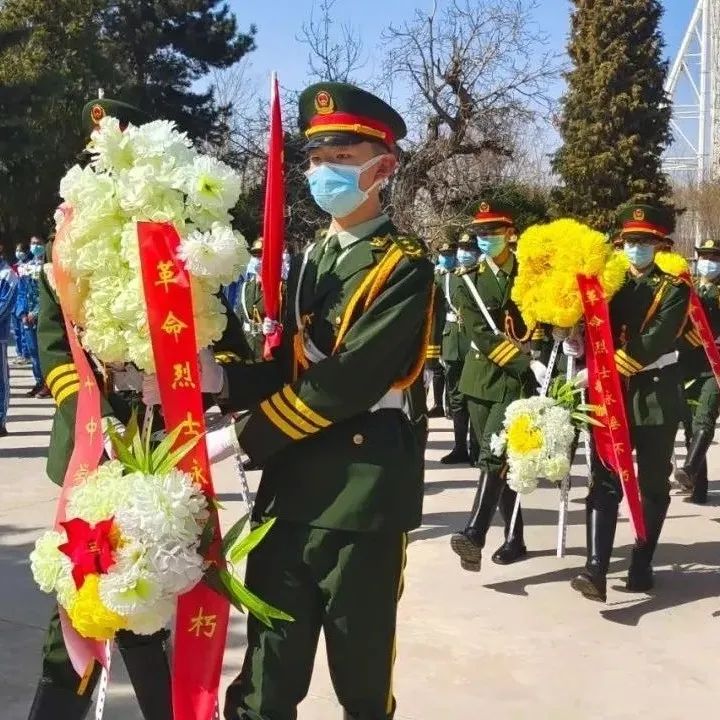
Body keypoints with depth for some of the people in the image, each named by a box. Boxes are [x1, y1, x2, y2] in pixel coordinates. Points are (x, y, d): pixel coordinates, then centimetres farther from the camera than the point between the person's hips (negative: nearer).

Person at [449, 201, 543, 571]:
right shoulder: (468, 282, 4)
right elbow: (481, 336, -8)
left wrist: (540, 365, -7)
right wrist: (527, 363, -19)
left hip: (518, 381, -3)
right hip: (482, 378, 3)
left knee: (493, 456, -17)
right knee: (499, 459, 9)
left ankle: (474, 536, -25)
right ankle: (514, 538, 21)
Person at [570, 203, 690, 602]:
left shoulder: (674, 288, -1)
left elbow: (654, 343, -16)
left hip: (655, 399, -2)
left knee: (652, 486, 8)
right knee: (604, 483, -7)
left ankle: (641, 566, 20)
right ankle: (596, 570, -12)